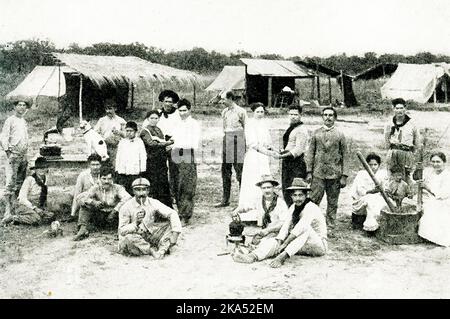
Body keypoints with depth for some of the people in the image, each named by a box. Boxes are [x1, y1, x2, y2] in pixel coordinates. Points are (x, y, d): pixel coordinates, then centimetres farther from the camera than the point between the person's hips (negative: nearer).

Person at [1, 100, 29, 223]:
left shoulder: (24, 121, 19)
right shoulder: (10, 120, -2)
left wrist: (26, 155, 15)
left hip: (23, 156, 7)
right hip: (13, 155, -7)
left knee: (19, 183, 7)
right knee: (10, 183, -12)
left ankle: (13, 207, 14)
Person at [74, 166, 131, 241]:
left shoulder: (117, 188, -4)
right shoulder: (95, 188, 2)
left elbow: (128, 198, -23)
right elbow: (81, 199, -12)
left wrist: (115, 210, -35)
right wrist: (93, 202, -33)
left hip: (113, 218, -2)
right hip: (99, 219, 2)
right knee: (84, 205, -16)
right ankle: (83, 229, -22)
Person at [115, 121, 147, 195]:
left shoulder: (139, 142, 3)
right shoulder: (122, 142, 13)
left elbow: (143, 157, 2)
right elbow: (118, 157, 17)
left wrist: (142, 171, -2)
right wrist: (117, 169, 13)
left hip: (135, 172, -3)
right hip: (122, 172, 3)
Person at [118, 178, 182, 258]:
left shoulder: (153, 203, -7)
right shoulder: (126, 208, -14)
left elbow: (172, 214, -10)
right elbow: (121, 231, -16)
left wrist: (175, 234, -23)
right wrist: (136, 223, -33)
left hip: (149, 234, 4)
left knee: (171, 225, -11)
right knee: (129, 238, -39)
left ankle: (161, 250, -27)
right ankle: (153, 250, -20)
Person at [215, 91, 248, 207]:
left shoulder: (240, 111, -5)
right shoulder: (224, 112, 14)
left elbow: (245, 128, -3)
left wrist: (245, 145, -7)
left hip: (237, 140, -7)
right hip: (226, 140, 7)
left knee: (239, 171, -4)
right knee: (225, 171, 7)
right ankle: (225, 200, 14)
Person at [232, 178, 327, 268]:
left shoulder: (311, 208, -16)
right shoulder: (293, 207, 7)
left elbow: (299, 228, -29)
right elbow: (285, 227, -3)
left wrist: (285, 244, -31)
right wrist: (279, 243, -20)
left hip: (319, 245, -6)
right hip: (299, 245, 6)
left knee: (305, 227, -36)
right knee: (274, 241, -17)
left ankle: (283, 256, -44)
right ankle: (253, 256, -43)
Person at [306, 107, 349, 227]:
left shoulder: (340, 135, 4)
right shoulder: (316, 133, 7)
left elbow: (344, 156, 3)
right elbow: (311, 153, 8)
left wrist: (344, 176, -4)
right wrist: (309, 172, 0)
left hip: (334, 174, 0)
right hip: (318, 174, 0)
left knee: (332, 203, 6)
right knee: (314, 200, -4)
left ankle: (330, 224, 17)